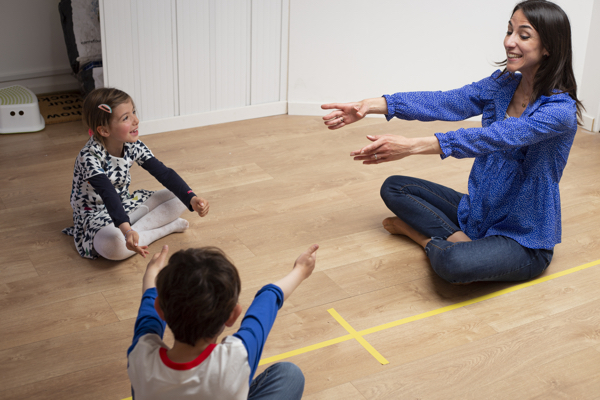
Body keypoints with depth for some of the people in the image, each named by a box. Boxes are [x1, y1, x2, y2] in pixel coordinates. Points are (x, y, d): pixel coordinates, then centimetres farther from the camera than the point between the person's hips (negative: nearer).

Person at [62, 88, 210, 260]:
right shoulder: (90, 157, -28)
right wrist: (126, 229, -57)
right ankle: (166, 228, -16)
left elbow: (164, 173, -10)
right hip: (95, 216, -7)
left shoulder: (133, 147, -8)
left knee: (180, 198, -3)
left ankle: (137, 229, -16)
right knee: (113, 245, -41)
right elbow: (108, 195, -42)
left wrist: (192, 199, -25)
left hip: (125, 204, 7)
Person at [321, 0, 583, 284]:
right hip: (479, 213, 8)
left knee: (454, 263, -38)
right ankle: (458, 238, -8)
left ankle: (429, 239, -5)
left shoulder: (560, 111, -22)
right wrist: (372, 105, -20)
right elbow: (443, 103, -8)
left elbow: (492, 138, -34)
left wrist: (412, 146, -44)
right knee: (394, 187, 6)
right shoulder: (503, 84, 1)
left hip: (524, 241, -8)